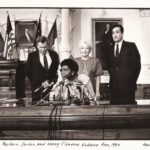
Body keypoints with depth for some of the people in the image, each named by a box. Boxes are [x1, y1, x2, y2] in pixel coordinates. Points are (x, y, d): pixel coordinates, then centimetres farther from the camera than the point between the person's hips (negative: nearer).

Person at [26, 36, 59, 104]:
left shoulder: (54, 54, 9)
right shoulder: (32, 56, 3)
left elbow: (57, 71, 12)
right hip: (38, 88, -1)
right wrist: (41, 83, -5)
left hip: (52, 86, 2)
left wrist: (52, 82, -3)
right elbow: (29, 73, 2)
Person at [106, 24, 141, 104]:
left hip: (127, 86, -3)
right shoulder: (110, 49, 15)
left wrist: (132, 81, -4)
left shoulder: (131, 46, 1)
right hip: (114, 86, 4)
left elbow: (137, 64, -2)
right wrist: (112, 75, 5)